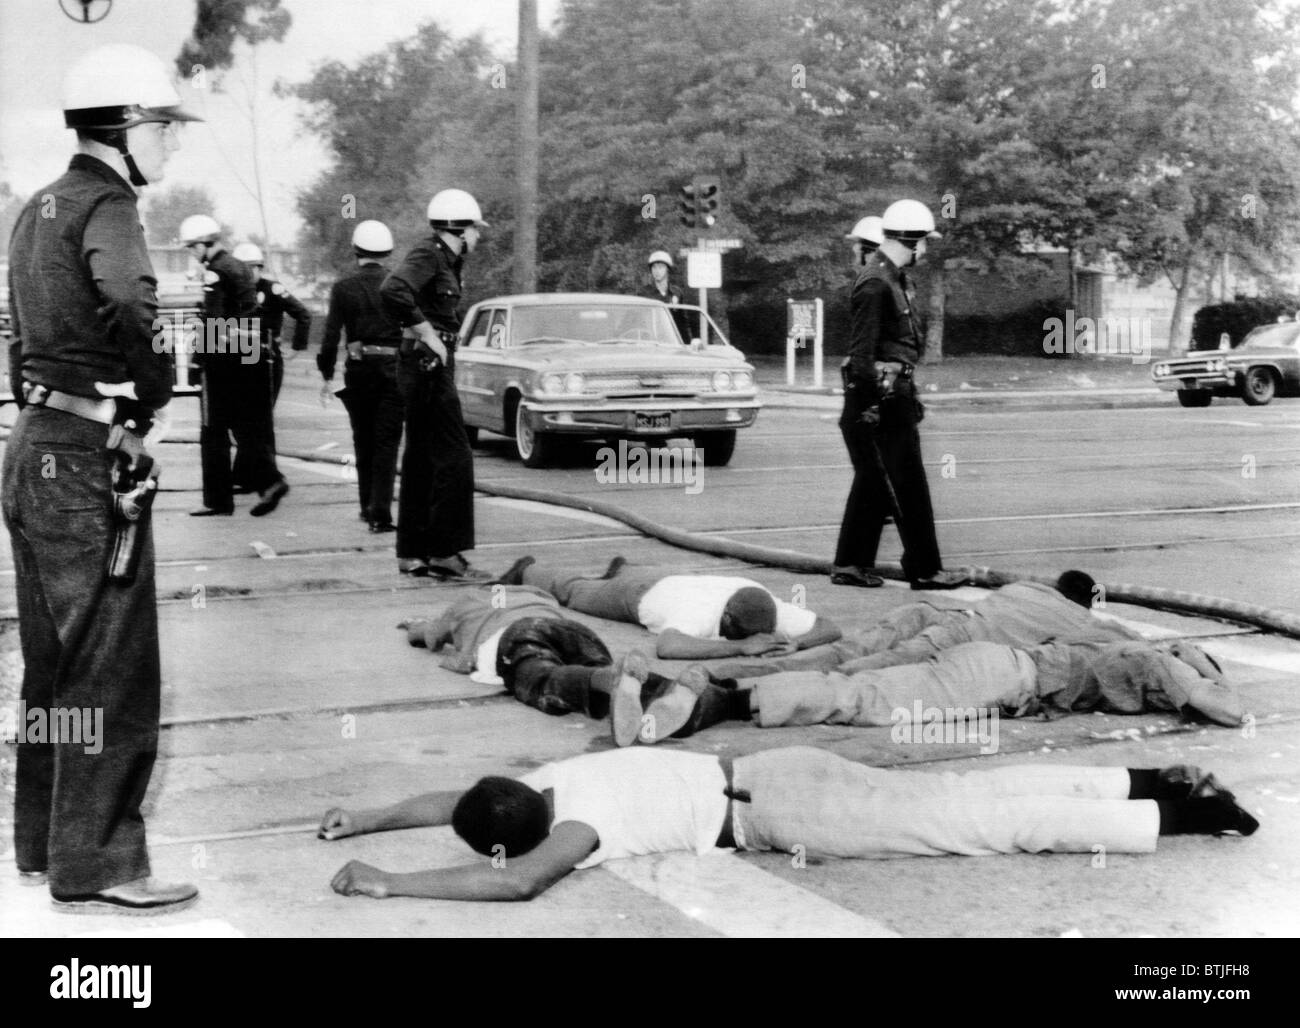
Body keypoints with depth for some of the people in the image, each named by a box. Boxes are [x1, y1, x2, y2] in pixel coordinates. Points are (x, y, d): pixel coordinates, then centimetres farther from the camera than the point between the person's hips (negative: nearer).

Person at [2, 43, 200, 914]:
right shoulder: (105, 205, -13)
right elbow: (129, 302, -33)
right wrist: (157, 399, -18)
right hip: (87, 458, -10)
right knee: (112, 675, -2)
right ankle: (95, 870, 4)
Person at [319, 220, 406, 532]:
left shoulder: (343, 287, -1)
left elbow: (331, 335, -4)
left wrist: (326, 376, 3)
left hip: (359, 369, 1)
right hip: (394, 367, -1)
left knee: (363, 441, 16)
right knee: (387, 442, 0)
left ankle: (368, 507, 25)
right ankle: (381, 513, -9)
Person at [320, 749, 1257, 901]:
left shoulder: (575, 822, -20)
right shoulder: (542, 785, 4)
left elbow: (518, 882, -39)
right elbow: (450, 802, 21)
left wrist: (392, 882, -31)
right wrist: (366, 818, 16)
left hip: (774, 808, -8)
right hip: (766, 778, 8)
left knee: (973, 822, -6)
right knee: (966, 797, 11)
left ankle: (1173, 813, -3)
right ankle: (1146, 784, 15)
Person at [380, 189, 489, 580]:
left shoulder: (444, 258, 17)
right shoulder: (428, 254, -13)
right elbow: (392, 291, -30)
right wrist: (428, 335, -24)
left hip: (429, 368, 10)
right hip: (428, 366, -10)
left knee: (421, 460, 11)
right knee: (454, 458, -10)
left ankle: (412, 554, 16)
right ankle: (445, 552, -8)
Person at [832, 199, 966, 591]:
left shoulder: (895, 279, 16)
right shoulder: (875, 283, -17)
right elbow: (861, 351, -21)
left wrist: (909, 394, 24)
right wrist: (867, 404, -22)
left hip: (896, 392, 10)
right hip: (882, 394, -10)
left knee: (874, 481, 12)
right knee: (908, 485, -4)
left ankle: (850, 564, 17)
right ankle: (924, 569, 3)